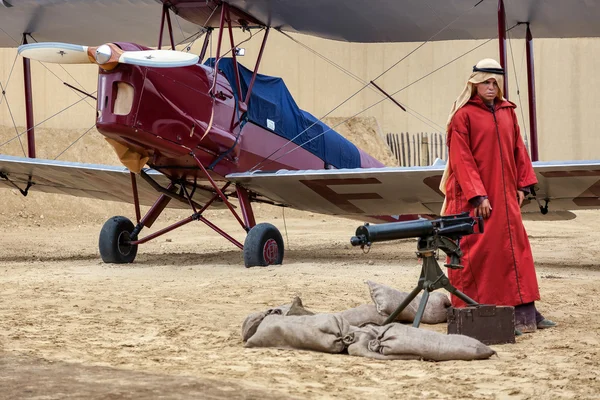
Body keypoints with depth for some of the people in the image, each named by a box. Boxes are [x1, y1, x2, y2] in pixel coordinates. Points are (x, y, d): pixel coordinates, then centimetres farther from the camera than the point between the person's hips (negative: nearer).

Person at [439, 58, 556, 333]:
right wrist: (477, 195, -18)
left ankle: (524, 311, 8)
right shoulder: (463, 115, -8)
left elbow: (518, 150, 15)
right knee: (474, 252, -2)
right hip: (471, 197, -6)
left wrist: (523, 184, 5)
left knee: (515, 249, 5)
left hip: (504, 196, 6)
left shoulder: (507, 112, 11)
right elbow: (461, 159, -12)